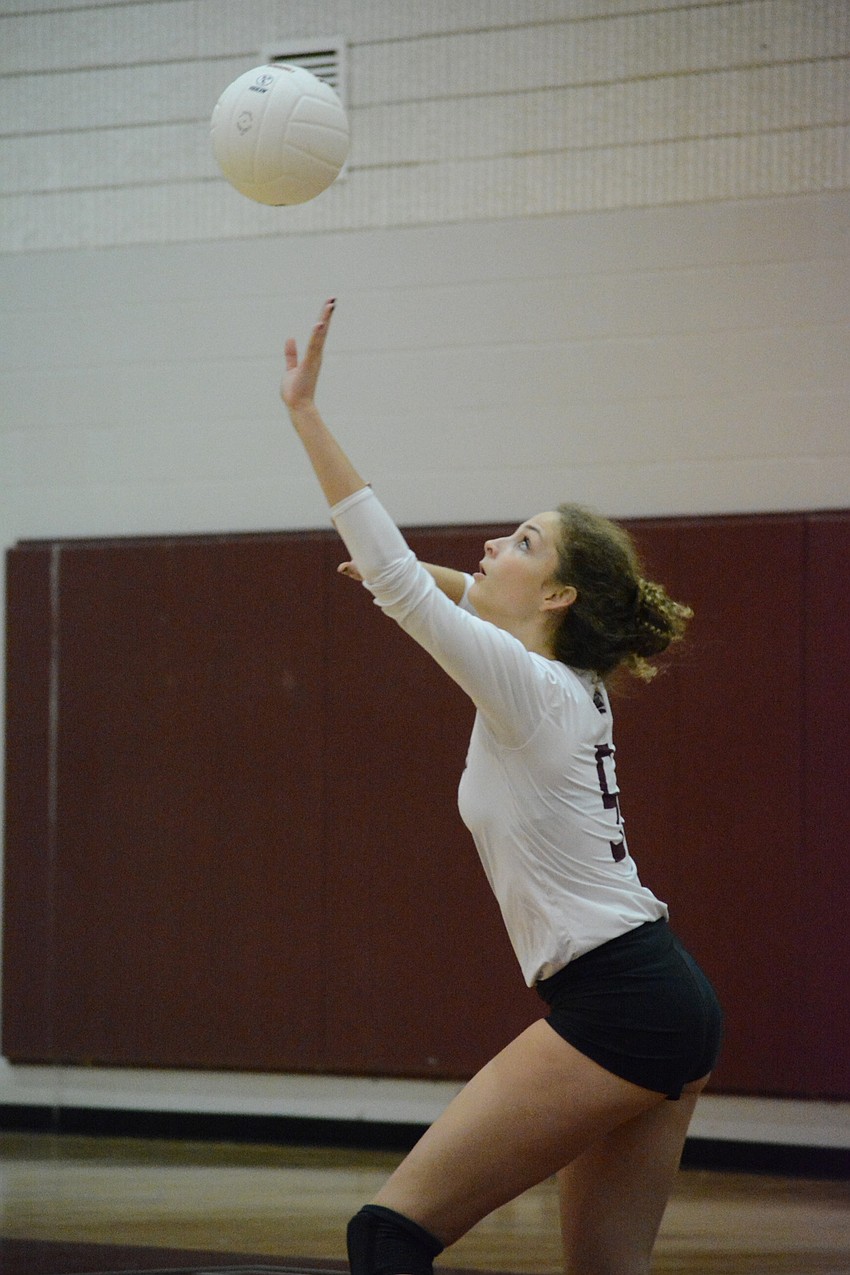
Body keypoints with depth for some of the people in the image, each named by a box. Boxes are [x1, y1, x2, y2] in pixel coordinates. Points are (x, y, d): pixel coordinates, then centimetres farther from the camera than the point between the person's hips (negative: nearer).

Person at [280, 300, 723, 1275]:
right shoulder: (570, 682, 14)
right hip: (669, 1007, 10)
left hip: (615, 1011, -10)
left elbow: (392, 579, -14)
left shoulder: (527, 686, -10)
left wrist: (305, 412, -12)